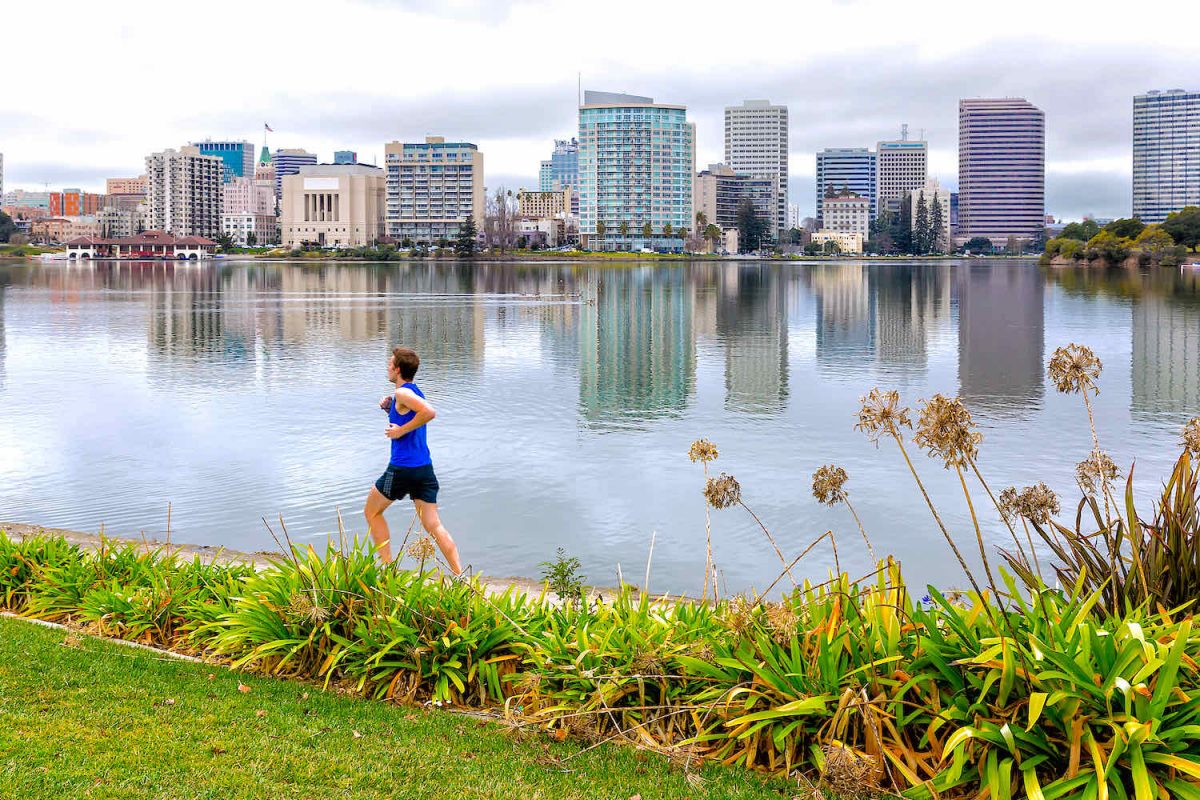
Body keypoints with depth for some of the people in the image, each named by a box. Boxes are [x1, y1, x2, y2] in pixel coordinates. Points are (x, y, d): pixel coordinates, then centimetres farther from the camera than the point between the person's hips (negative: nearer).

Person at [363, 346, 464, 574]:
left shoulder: (403, 393, -12)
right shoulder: (415, 392, 16)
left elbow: (429, 412, -29)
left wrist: (401, 430, -20)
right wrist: (390, 409, 14)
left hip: (402, 468, -8)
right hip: (424, 467, 8)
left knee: (372, 512, 14)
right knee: (434, 525, 5)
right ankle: (459, 575, -5)